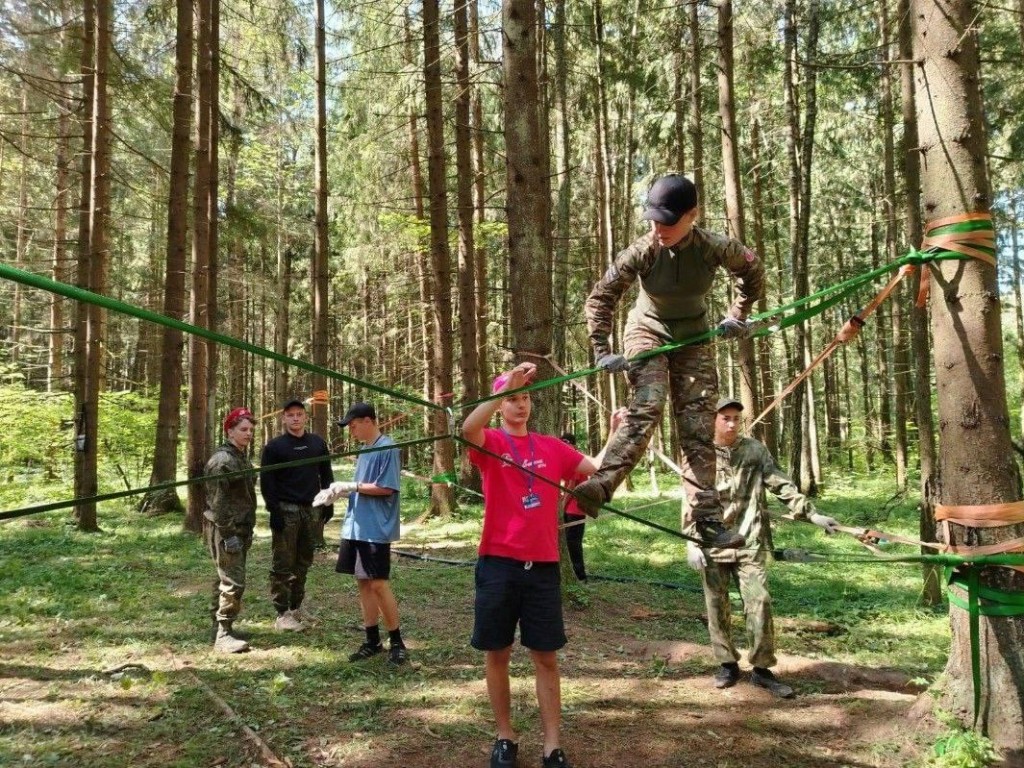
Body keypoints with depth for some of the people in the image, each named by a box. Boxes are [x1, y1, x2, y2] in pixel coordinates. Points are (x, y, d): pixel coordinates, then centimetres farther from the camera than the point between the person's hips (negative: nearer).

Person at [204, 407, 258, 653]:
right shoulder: (222, 460, -15)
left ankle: (219, 626, 25)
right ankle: (223, 635, -6)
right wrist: (228, 534, -21)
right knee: (233, 582, -11)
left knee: (225, 578, 16)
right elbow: (217, 501, -19)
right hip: (225, 530, -10)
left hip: (239, 529, 10)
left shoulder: (242, 457, 15)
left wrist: (247, 530, 20)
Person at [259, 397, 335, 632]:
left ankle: (296, 607, 23)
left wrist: (328, 503, 8)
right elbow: (266, 481, -6)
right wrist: (273, 510, -13)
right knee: (283, 565, -3)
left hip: (310, 509, 5)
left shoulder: (318, 443, 9)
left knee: (304, 561, 11)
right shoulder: (274, 446, -4)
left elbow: (326, 474, 14)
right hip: (285, 511, -5)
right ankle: (282, 614, 3)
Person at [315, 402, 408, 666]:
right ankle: (372, 640, 20)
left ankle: (397, 641, 8)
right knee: (363, 582, 10)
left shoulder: (387, 448, -12)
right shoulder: (364, 450, 14)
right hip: (356, 527, 8)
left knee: (378, 584, -4)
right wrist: (341, 491, 3)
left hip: (376, 528, -8)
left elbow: (386, 488, -17)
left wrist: (351, 486, -14)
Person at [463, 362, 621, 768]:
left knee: (546, 657, 6)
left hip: (543, 565, 2)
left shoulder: (552, 446, 9)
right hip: (499, 563, -2)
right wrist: (508, 384, -30)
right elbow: (467, 428, -24)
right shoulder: (490, 442, -1)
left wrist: (617, 436, -10)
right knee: (497, 653, 9)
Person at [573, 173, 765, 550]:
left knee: (698, 430, -3)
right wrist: (602, 352, -20)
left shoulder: (714, 248, -19)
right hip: (647, 331, -2)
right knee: (647, 406, -28)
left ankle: (707, 519, 3)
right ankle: (597, 488, -36)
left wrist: (737, 316, 4)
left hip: (693, 339, 2)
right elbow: (600, 297, -16)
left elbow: (753, 270, 3)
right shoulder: (642, 251, -22)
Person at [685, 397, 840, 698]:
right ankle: (727, 664, 23)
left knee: (759, 602, -4)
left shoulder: (755, 451, 3)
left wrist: (812, 513, -5)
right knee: (716, 606, 7)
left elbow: (782, 486, 3)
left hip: (748, 543, 0)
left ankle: (762, 668, 9)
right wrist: (692, 541, -7)